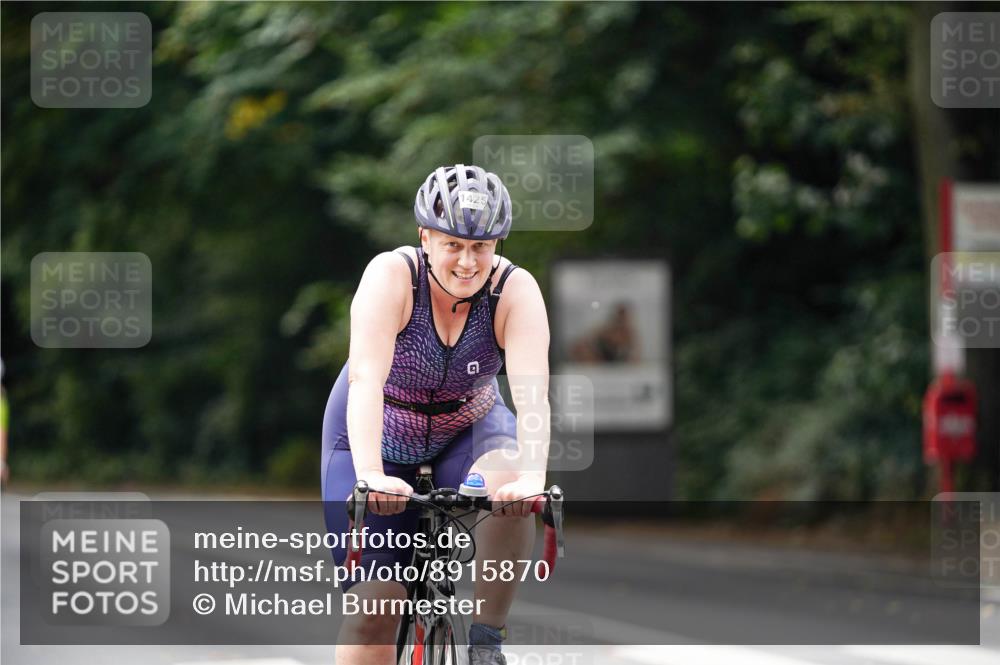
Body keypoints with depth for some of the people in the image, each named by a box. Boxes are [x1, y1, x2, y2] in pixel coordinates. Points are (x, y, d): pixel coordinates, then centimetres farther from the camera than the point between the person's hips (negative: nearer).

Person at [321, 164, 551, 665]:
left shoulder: (516, 291, -23)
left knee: (510, 488, -33)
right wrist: (370, 475, -54)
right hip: (379, 437, -1)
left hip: (468, 429, 1)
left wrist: (532, 478, -52)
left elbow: (532, 395, -35)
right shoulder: (391, 276, -27)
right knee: (374, 606, -12)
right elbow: (366, 379, -39)